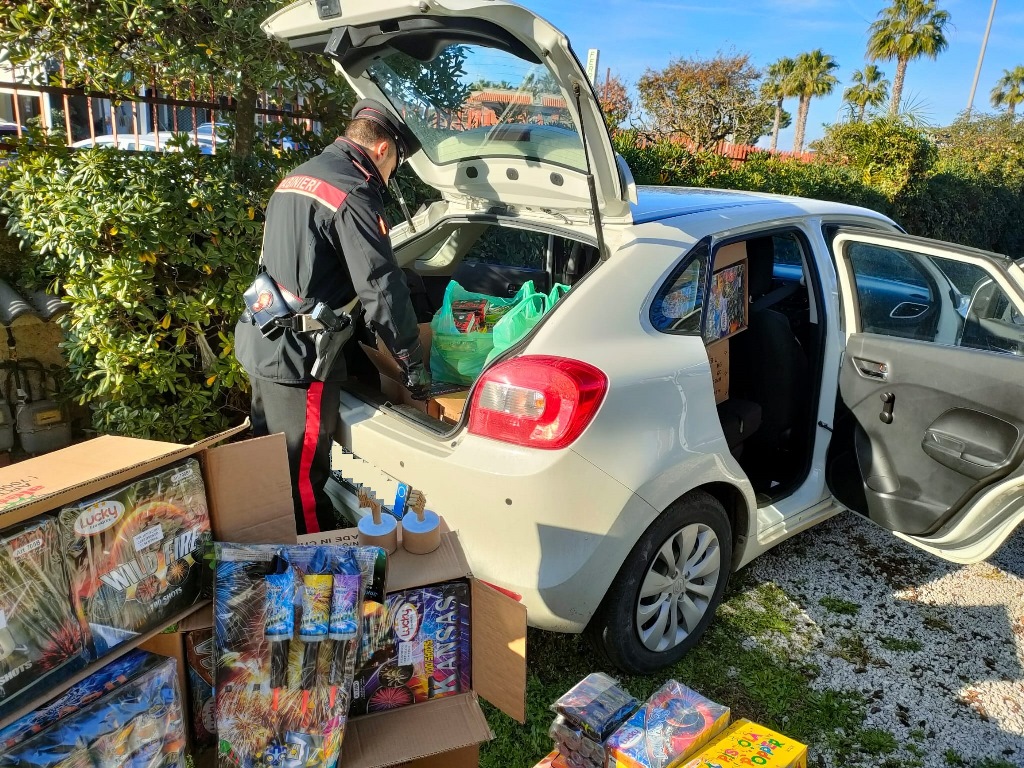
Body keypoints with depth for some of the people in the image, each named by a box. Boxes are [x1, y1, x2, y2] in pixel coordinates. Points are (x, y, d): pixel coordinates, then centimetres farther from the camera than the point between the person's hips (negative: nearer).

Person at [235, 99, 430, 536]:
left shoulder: (298, 177, 16)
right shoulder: (354, 194, -15)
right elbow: (381, 289, -19)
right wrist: (414, 364, -10)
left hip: (260, 343, 10)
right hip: (299, 357, -10)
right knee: (303, 482, 2)